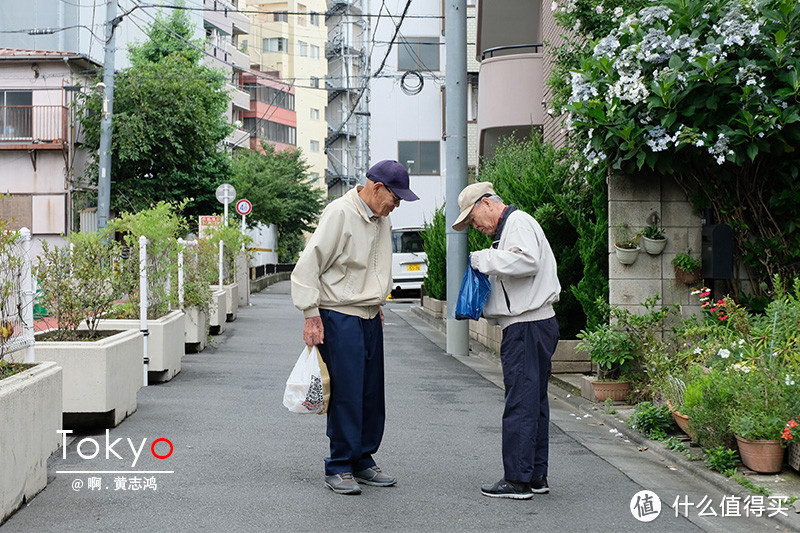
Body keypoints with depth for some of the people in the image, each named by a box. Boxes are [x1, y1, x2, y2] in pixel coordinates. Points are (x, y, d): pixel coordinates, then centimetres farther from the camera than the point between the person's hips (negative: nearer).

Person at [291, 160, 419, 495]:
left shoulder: (381, 219, 12)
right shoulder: (340, 214, -14)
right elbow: (308, 265, -15)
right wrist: (311, 315, -17)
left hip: (370, 318, 8)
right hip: (339, 317, -8)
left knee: (372, 394, 9)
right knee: (346, 394, -7)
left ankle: (363, 462, 20)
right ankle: (338, 468, 2)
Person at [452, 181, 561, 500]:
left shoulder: (518, 222, -8)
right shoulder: (507, 228, 23)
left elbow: (527, 261, -25)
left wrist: (485, 259, -16)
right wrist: (485, 308, 13)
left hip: (528, 326, -11)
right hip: (534, 323, 11)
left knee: (520, 403, -8)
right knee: (534, 401, 12)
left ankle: (517, 480, -6)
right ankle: (537, 476, 17)